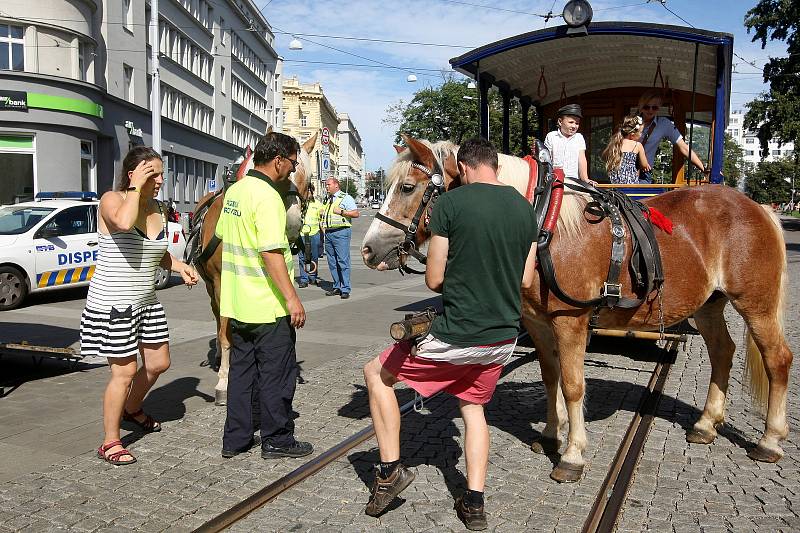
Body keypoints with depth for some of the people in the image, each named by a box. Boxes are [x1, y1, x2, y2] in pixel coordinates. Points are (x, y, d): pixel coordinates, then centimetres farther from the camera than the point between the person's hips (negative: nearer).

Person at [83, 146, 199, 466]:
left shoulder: (158, 209, 7)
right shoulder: (112, 200, -13)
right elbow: (124, 222, -39)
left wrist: (179, 266, 3)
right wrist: (136, 187, -25)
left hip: (146, 300, 8)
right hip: (113, 303, -8)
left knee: (159, 364, 15)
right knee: (125, 372, -4)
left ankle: (132, 409, 44)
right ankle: (110, 443, 13)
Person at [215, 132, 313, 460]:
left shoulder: (234, 191, 10)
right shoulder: (268, 197, -18)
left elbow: (223, 240, 18)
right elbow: (271, 253, -25)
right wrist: (292, 298, -22)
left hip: (236, 303, 9)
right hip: (268, 307, -9)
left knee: (241, 370, 16)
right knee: (277, 373, 5)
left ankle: (236, 438, 25)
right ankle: (277, 440, 17)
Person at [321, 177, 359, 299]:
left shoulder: (346, 198, -1)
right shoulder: (328, 199, 21)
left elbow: (356, 213, -9)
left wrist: (341, 211, -14)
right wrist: (323, 226, 18)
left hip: (341, 232, -8)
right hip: (328, 233, 8)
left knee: (343, 261, -9)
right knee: (332, 262, 8)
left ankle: (345, 289, -5)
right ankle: (337, 287, 17)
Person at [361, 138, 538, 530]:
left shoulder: (450, 203, -13)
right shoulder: (525, 208, 4)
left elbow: (434, 280, -10)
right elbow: (526, 281, 8)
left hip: (455, 337, -6)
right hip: (504, 338, 6)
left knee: (376, 373, 14)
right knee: (473, 405, 27)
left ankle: (390, 469, 15)